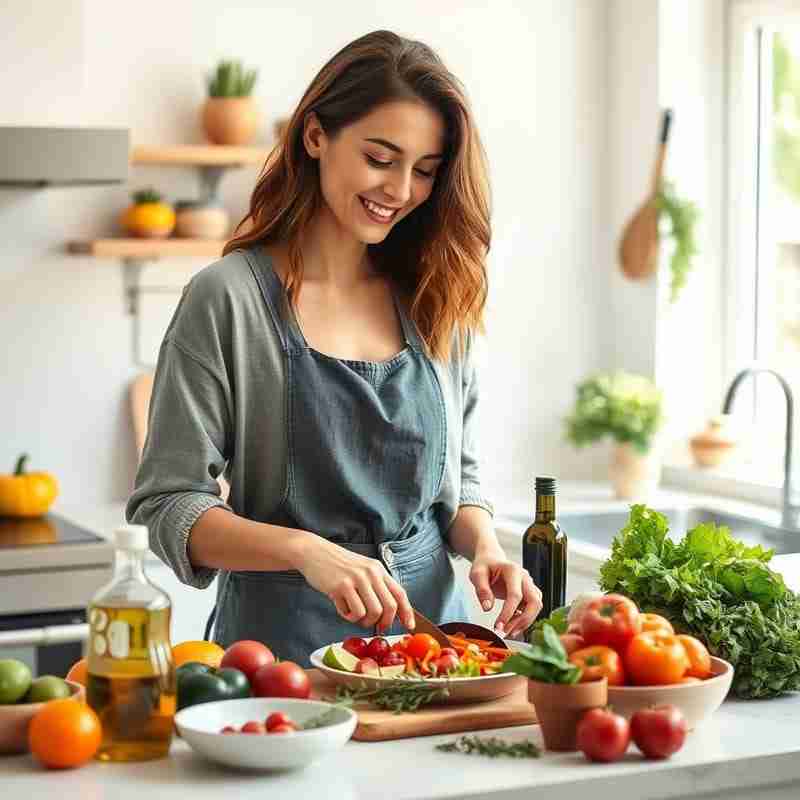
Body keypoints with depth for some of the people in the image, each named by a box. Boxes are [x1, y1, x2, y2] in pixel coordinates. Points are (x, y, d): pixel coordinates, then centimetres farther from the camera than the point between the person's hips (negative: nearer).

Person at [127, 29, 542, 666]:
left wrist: (484, 546, -3)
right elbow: (167, 504, -8)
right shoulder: (228, 298, -7)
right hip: (285, 633, -3)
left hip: (430, 619, 4)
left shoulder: (437, 301, 7)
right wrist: (307, 550, -22)